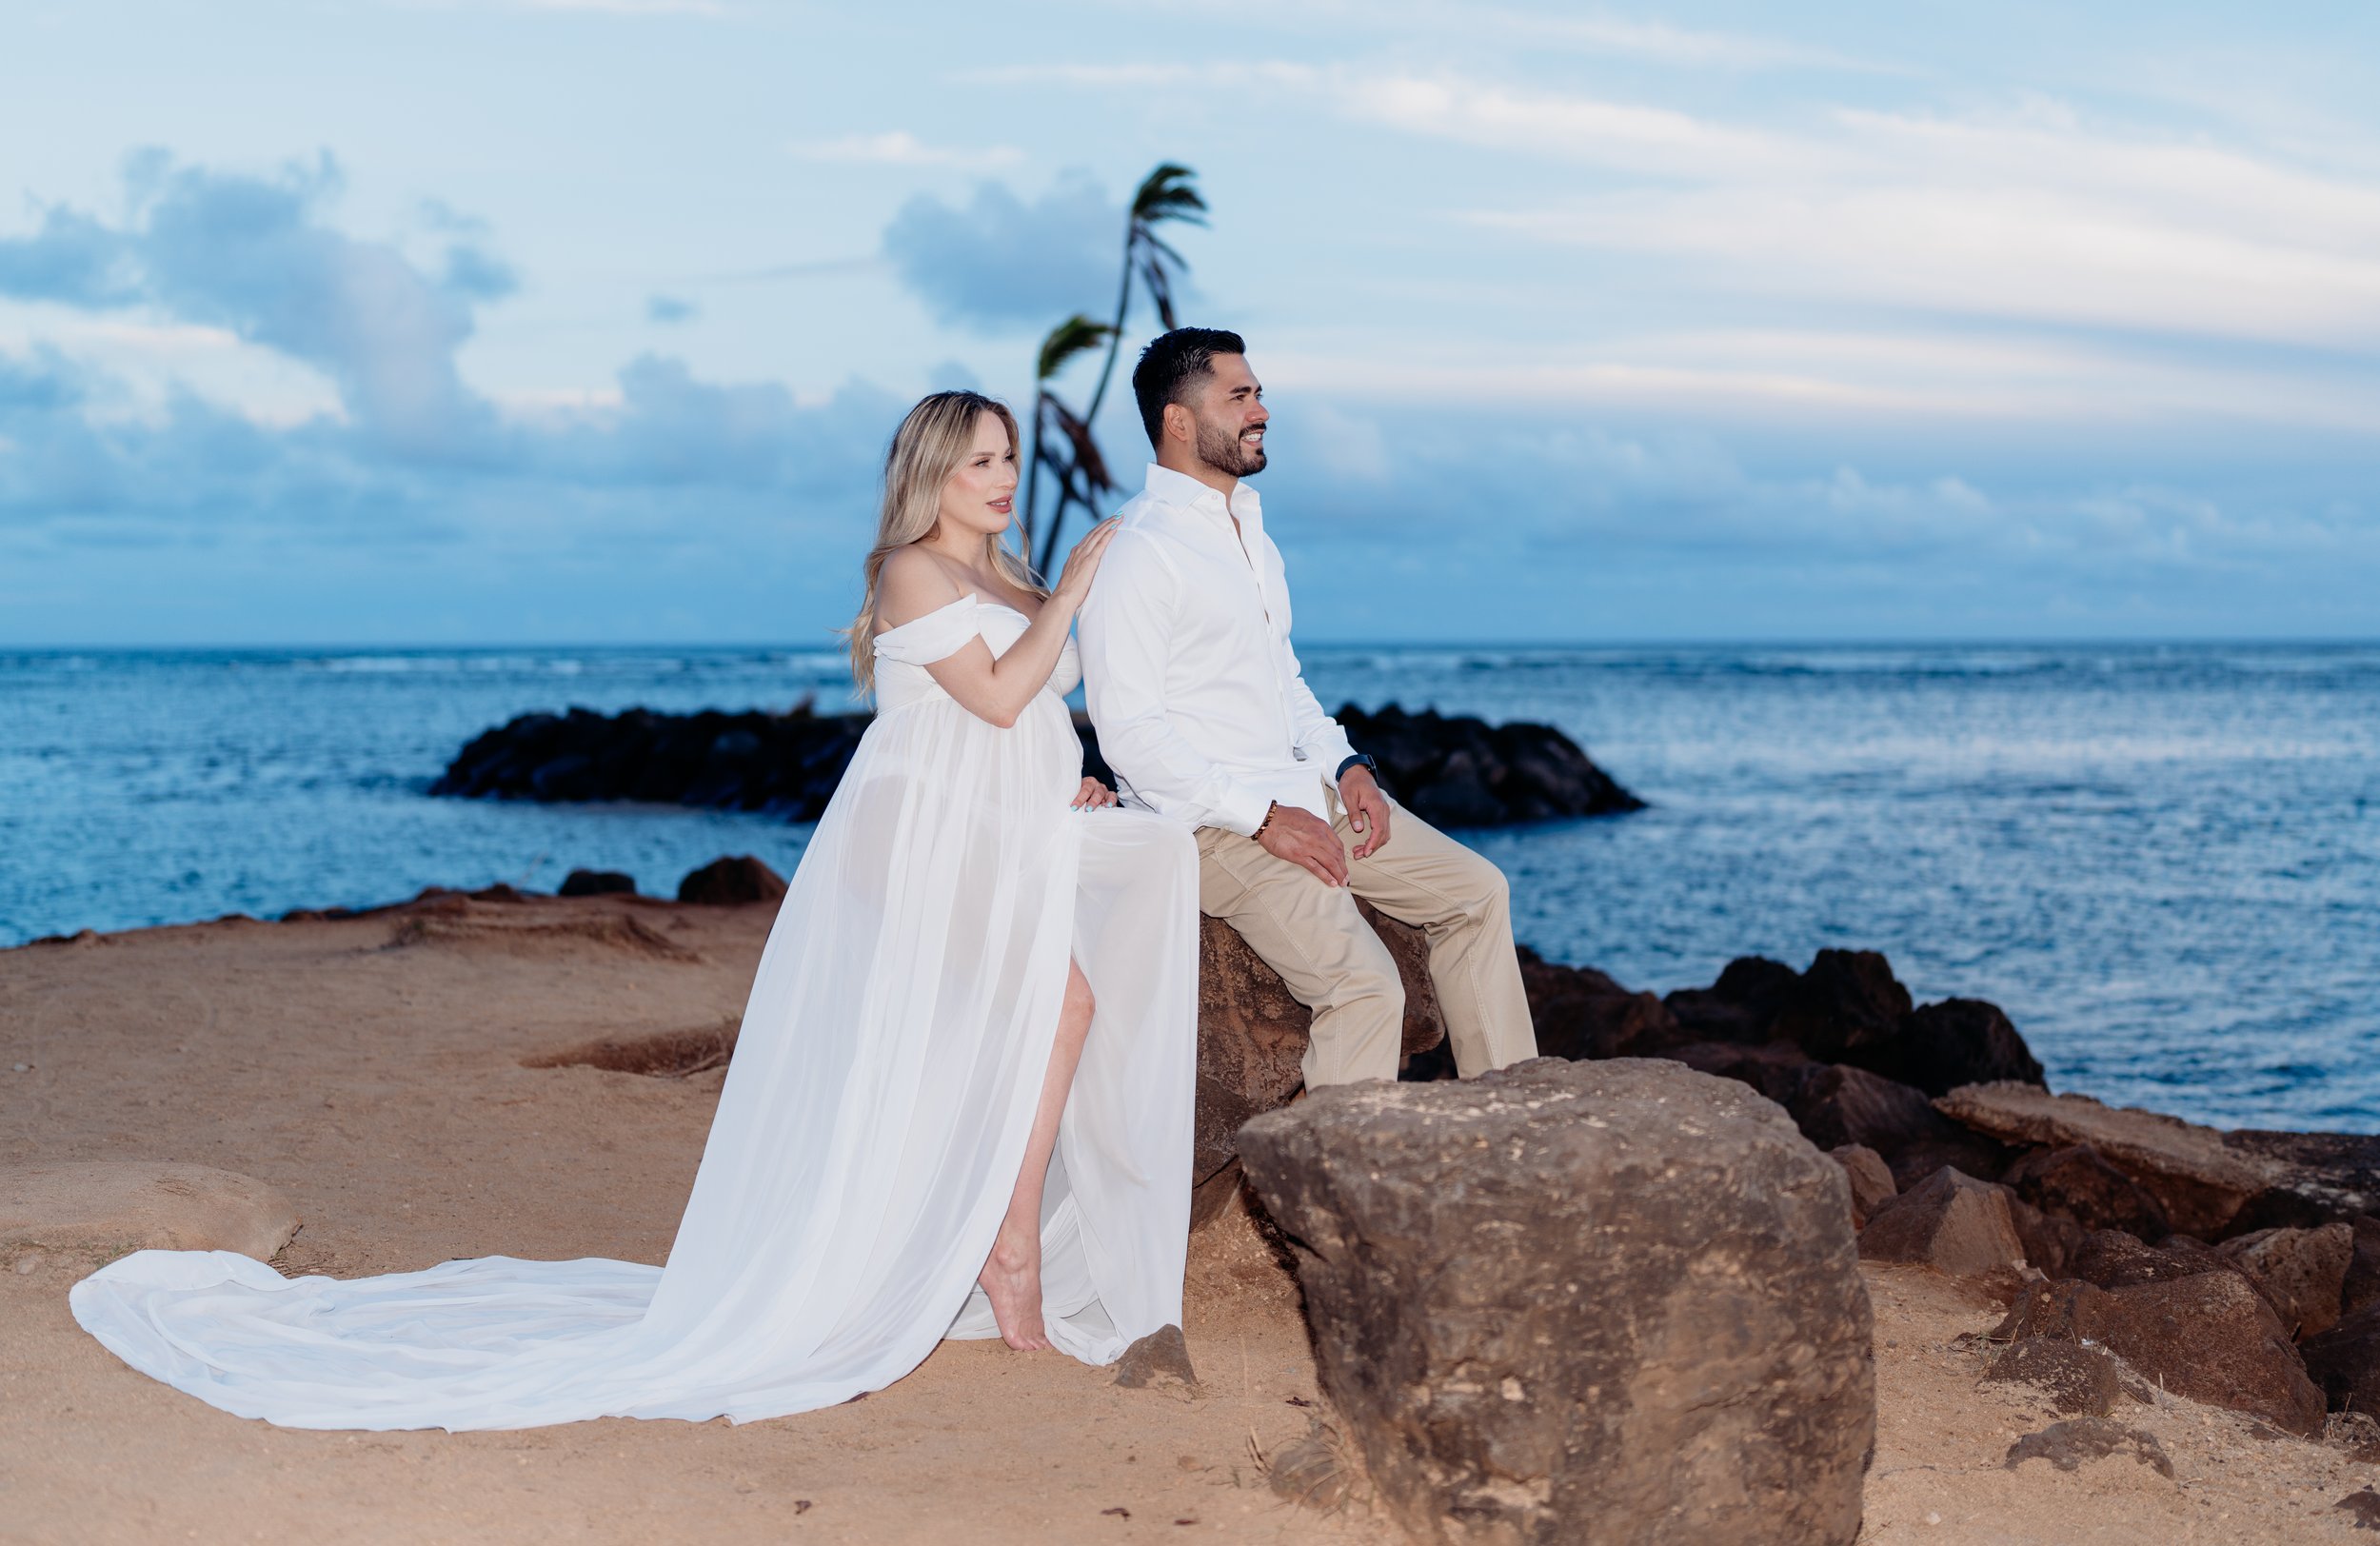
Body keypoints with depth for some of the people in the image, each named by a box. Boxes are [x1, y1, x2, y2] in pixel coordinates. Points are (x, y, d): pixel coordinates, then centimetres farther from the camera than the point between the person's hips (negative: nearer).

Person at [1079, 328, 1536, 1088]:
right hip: (1213, 821, -9)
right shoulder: (1136, 548, -14)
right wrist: (1261, 818, -21)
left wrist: (1344, 763, 6)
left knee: (1476, 892, 8)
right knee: (1366, 987, -23)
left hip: (1304, 791, 9)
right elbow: (1129, 733, -19)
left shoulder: (1248, 523, 16)